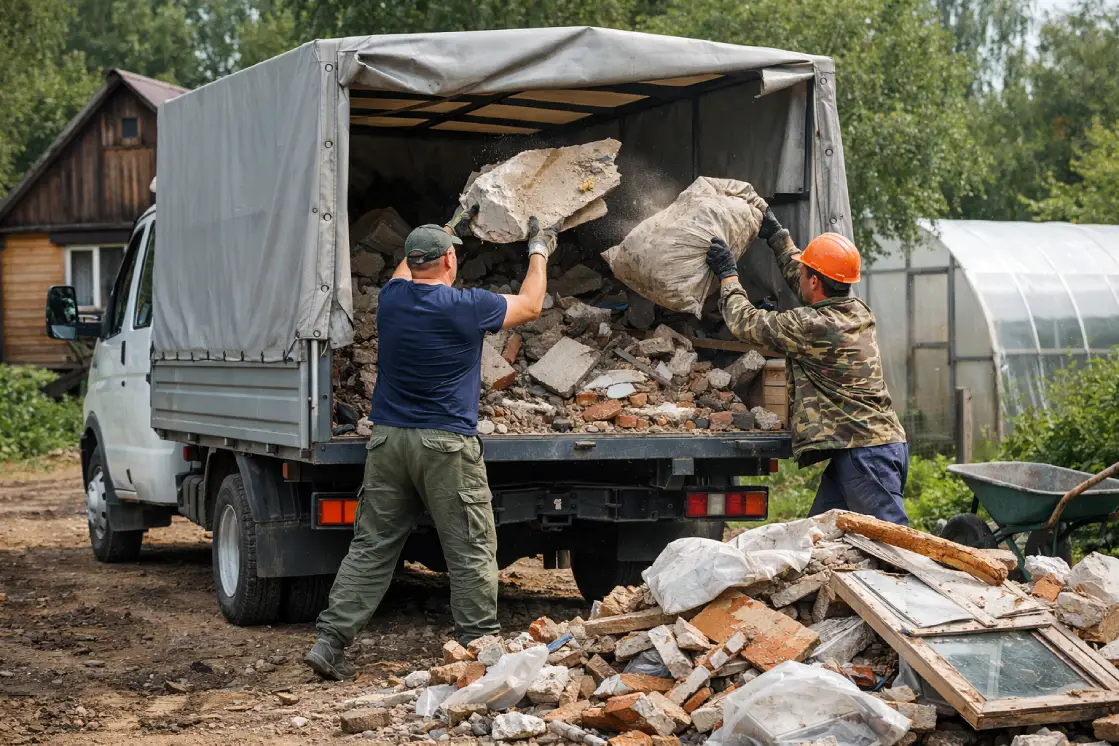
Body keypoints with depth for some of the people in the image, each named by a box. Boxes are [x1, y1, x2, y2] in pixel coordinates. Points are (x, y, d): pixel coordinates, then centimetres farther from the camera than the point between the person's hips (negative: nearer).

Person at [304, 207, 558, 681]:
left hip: (388, 441, 5)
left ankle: (329, 642, 7)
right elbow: (530, 305, 9)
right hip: (446, 446, -5)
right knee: (472, 553, 4)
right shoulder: (467, 308, -9)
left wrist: (447, 230, 43)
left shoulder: (391, 299, 4)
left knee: (370, 548, 9)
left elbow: (406, 269, 30)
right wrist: (539, 252, 24)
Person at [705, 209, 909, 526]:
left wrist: (727, 276, 10)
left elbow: (747, 322, -3)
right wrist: (776, 234, 38)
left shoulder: (815, 327, -17)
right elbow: (799, 279, 30)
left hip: (863, 450, -10)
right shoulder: (857, 311, 10)